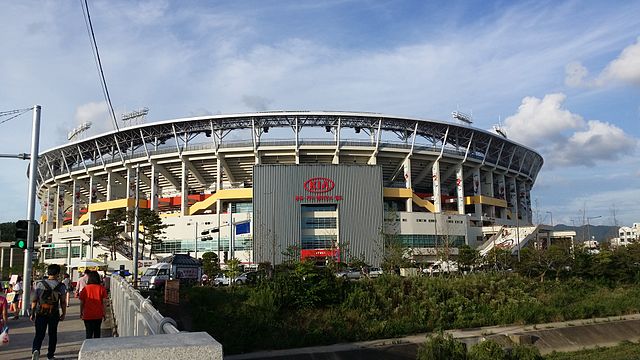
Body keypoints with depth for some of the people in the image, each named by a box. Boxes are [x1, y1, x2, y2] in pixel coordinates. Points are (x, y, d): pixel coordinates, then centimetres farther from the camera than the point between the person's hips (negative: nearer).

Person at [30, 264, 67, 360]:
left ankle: (35, 350, -18)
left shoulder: (39, 284, -3)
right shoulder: (61, 286, -4)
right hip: (54, 314, 0)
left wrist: (32, 313, 4)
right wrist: (63, 314, 8)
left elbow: (34, 300, -3)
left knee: (39, 334, 6)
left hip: (41, 313, 0)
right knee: (53, 334, 13)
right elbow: (63, 302, -2)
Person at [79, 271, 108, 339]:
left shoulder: (85, 289, -6)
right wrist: (103, 313, 5)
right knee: (97, 332, 16)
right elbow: (103, 302, -4)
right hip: (98, 315, 1)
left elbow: (82, 303, 0)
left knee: (89, 333, 3)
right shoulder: (101, 288, -6)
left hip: (87, 315, -1)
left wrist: (81, 313, 13)